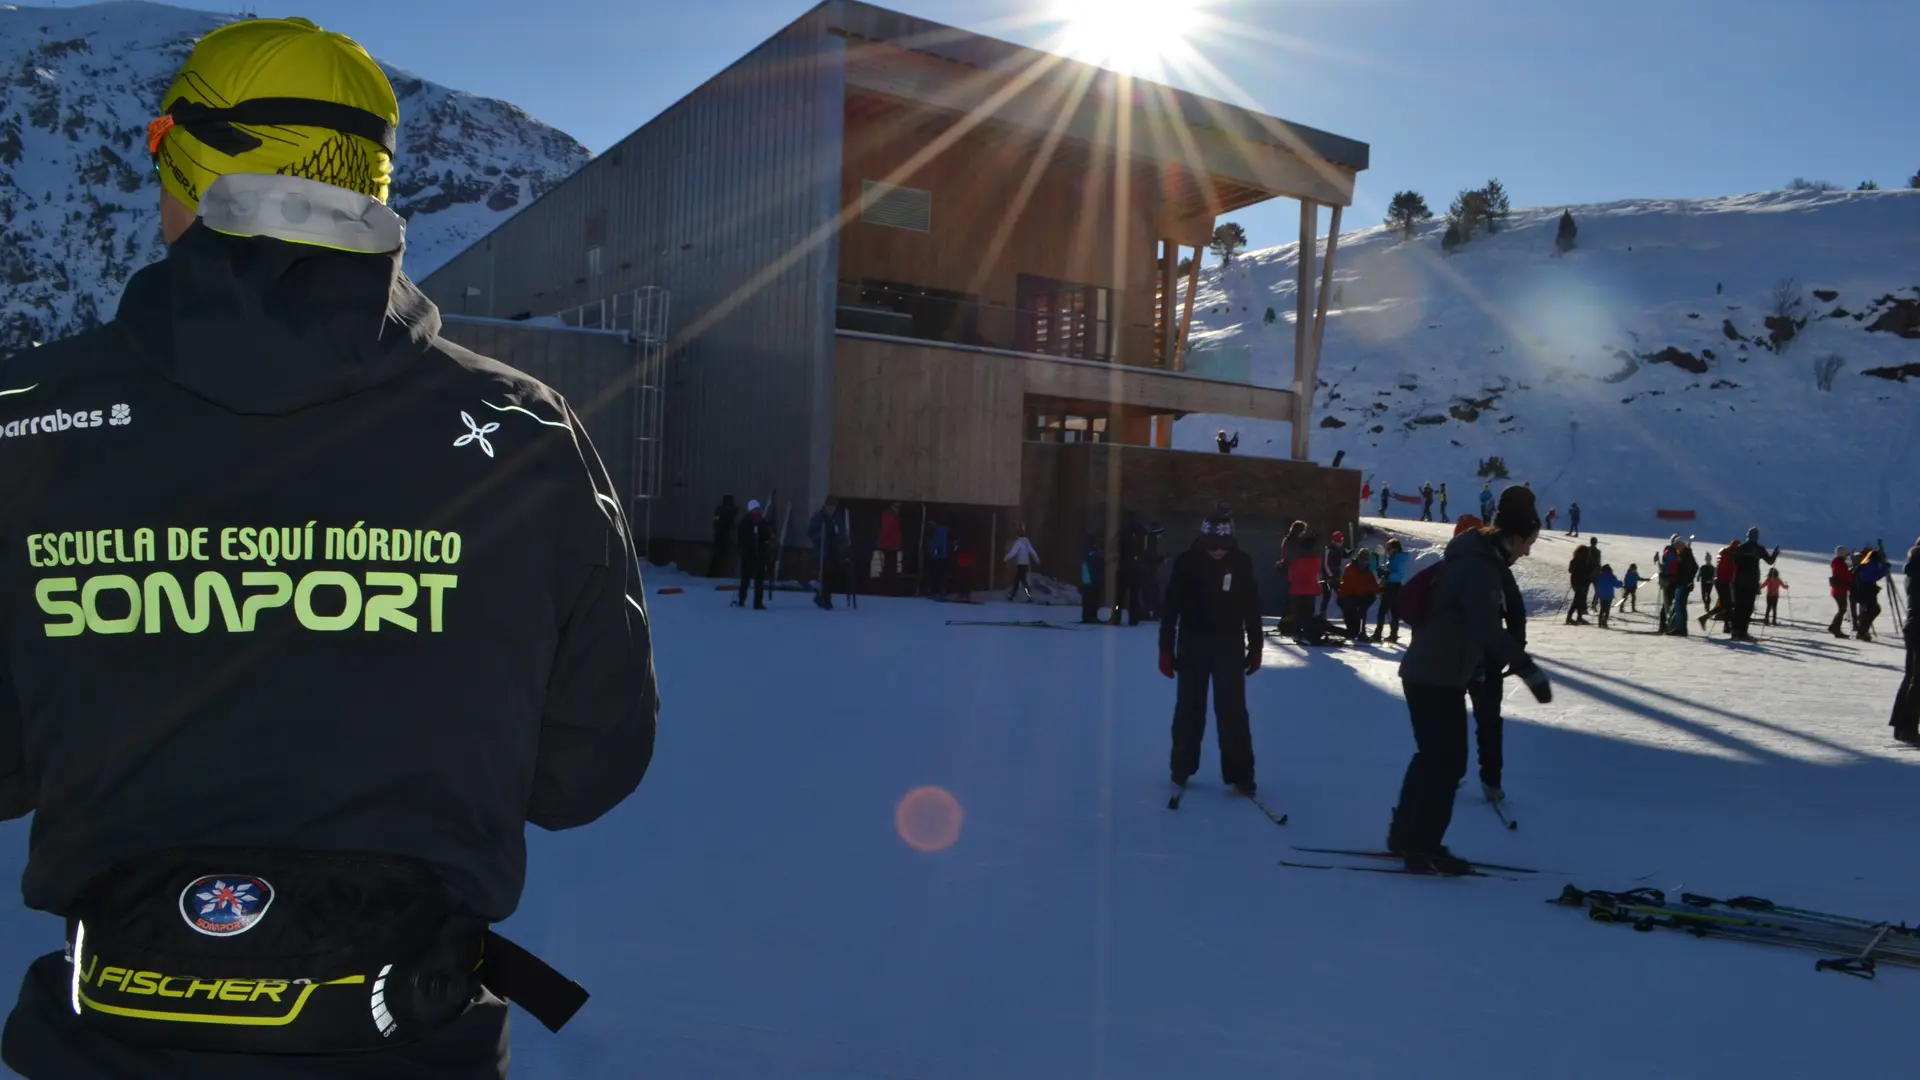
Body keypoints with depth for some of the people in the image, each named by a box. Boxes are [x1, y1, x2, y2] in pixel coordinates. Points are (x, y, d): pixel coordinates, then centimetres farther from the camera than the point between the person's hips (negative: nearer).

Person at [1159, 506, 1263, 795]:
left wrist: (1255, 647, 4)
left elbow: (1252, 608, 3)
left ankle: (1240, 774, 3)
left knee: (1232, 710, -3)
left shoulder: (1242, 563, -5)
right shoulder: (1187, 562, -10)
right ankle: (1182, 768, 21)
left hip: (1229, 644, 0)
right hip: (1193, 643, 0)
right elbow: (1171, 607, -7)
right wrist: (1166, 649, -8)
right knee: (1189, 708, 8)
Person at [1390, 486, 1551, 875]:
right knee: (1448, 761, -2)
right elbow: (1487, 626, -31)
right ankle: (1423, 848, 5)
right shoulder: (1479, 566, -19)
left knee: (1434, 756, 18)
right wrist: (1528, 669, -33)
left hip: (1430, 671, 10)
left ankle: (1405, 836, 27)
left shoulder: (1477, 557, 13)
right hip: (1438, 677, -10)